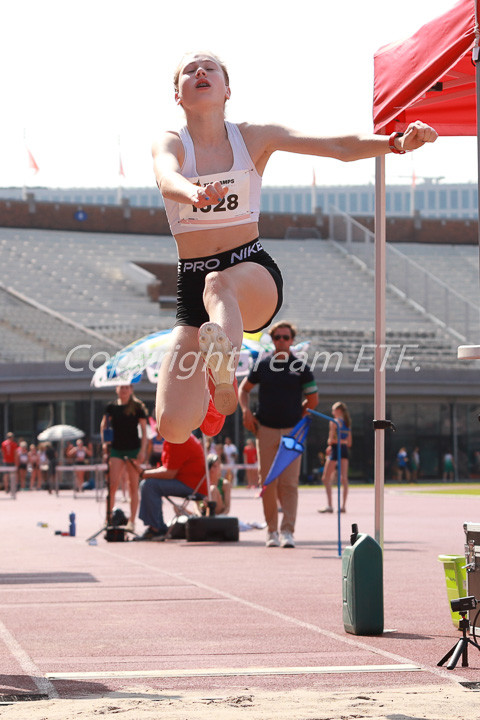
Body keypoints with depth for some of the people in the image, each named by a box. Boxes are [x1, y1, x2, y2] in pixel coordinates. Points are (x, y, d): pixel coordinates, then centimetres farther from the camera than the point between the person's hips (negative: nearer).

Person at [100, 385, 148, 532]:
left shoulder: (137, 407, 0)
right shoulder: (111, 407, 6)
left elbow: (144, 430, 0)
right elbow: (104, 426, 13)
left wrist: (143, 450, -8)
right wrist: (105, 441, -4)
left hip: (133, 449, -1)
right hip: (116, 449, 1)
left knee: (133, 486, 2)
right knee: (112, 484, -10)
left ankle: (132, 521, 7)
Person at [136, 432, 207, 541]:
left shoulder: (178, 443, -19)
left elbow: (169, 473, -22)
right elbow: (170, 468, 19)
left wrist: (145, 474, -12)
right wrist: (146, 472, 5)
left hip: (192, 486, -11)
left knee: (149, 485, -21)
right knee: (145, 484, 13)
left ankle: (156, 530, -14)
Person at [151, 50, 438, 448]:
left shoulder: (254, 138, 5)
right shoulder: (170, 143, 0)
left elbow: (341, 147, -3)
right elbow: (167, 178, -25)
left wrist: (396, 142, -22)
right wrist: (194, 194, -50)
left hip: (253, 271, -1)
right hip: (192, 283, 1)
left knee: (219, 284, -40)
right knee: (173, 428, -11)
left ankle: (223, 380, -67)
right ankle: (211, 392, 25)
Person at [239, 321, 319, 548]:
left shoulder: (301, 367, 1)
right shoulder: (263, 365, 5)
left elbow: (313, 400, 10)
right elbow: (244, 388, 17)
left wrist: (296, 415, 9)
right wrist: (246, 410, 2)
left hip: (292, 431, -1)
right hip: (266, 430, 2)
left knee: (289, 482, -9)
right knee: (268, 482, 2)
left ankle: (287, 531, -10)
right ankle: (272, 531, 11)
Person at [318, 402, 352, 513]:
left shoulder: (334, 422, -8)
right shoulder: (347, 423, 14)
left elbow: (332, 439, -16)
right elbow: (349, 442, 15)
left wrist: (329, 445, 4)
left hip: (336, 450, -7)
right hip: (345, 449, 7)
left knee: (326, 478, -1)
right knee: (344, 478, 4)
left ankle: (329, 505, -10)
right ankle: (343, 505, 1)